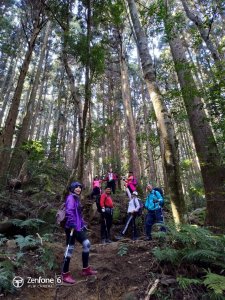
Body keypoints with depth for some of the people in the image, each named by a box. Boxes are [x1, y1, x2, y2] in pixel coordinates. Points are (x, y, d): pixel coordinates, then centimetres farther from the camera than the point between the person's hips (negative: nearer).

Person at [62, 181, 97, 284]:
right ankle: (65, 274, 18)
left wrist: (83, 224, 20)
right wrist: (73, 225, -29)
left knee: (87, 244, 12)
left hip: (78, 227, 10)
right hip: (71, 228, -10)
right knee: (70, 249, 1)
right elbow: (69, 212, -25)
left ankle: (85, 269, 25)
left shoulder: (77, 198, 17)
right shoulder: (71, 198, -12)